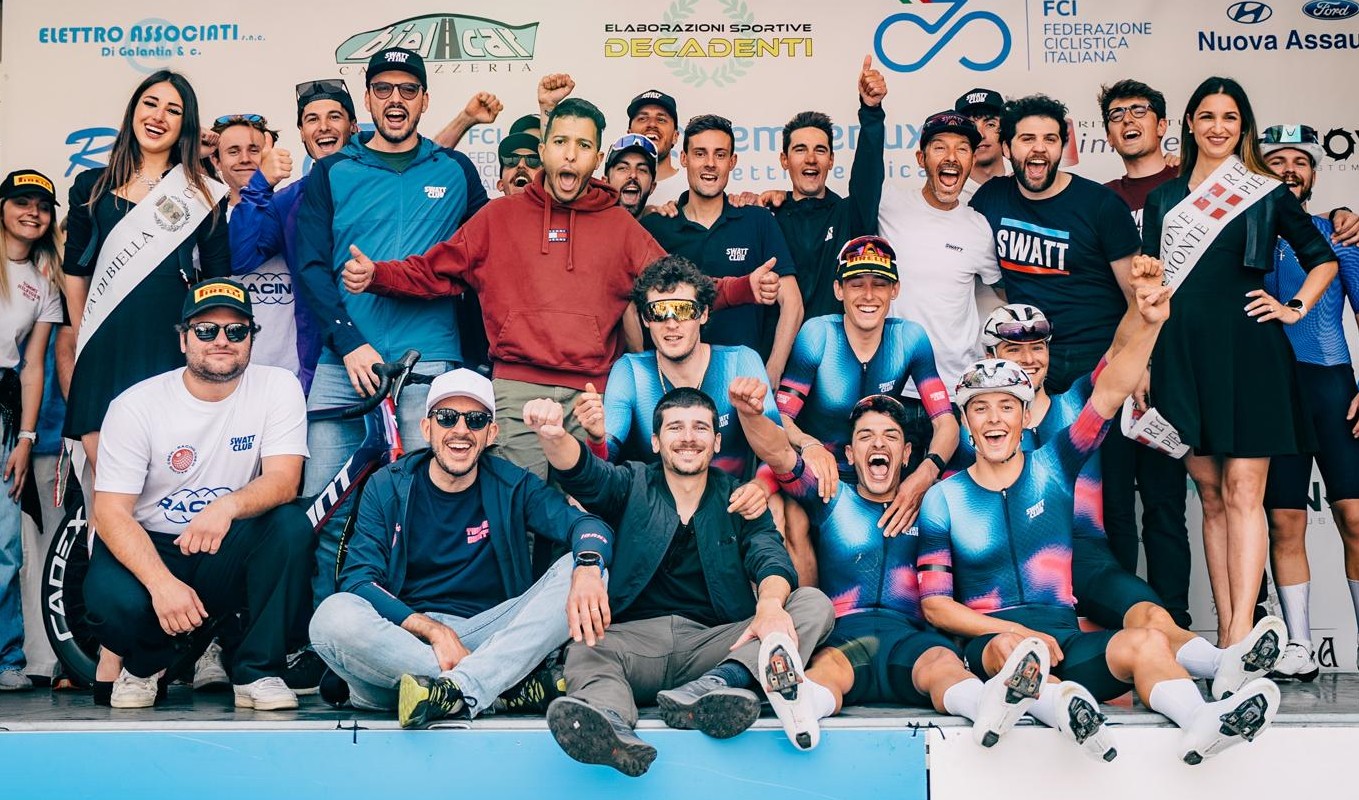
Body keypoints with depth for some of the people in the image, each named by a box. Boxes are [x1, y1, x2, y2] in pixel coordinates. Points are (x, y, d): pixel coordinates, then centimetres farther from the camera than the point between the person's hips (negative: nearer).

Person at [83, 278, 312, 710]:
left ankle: (258, 672, -14)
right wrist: (163, 584, -33)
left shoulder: (278, 387, -7)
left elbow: (284, 479, -17)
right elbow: (110, 513, -16)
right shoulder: (136, 405, -11)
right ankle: (146, 662, 7)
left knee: (291, 523, -29)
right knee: (113, 603, -33)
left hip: (227, 559, 1)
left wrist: (228, 506, -41)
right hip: (149, 548, -1)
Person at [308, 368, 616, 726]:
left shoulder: (512, 486, 6)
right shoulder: (387, 487, 5)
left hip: (488, 633, 1)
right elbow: (359, 578, -5)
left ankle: (452, 692, -36)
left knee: (575, 570, -20)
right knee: (333, 618, -31)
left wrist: (587, 569, -35)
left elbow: (587, 524, -9)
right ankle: (517, 689, -32)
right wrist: (433, 630, -21)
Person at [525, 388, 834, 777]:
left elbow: (769, 556, -1)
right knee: (584, 651, -32)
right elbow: (581, 471, -4)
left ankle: (709, 687, -44)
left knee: (814, 603, -20)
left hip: (717, 643, 1)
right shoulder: (633, 486, 16)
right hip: (636, 638, -1)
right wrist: (554, 436, -30)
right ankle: (610, 723, -65)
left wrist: (770, 603, -26)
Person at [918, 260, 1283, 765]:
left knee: (1147, 643, -27)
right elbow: (935, 603, 1)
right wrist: (1015, 631, -12)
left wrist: (1148, 325, -15)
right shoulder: (943, 499, 6)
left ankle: (1200, 724, -52)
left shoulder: (1053, 468, 12)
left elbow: (1109, 395, 0)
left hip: (1064, 639, 2)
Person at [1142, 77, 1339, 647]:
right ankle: (1225, 631, 9)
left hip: (1246, 348, -3)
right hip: (1184, 354, 3)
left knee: (1242, 492, -8)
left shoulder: (1266, 194, 8)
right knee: (1211, 495, 5)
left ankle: (1240, 635, -13)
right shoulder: (1164, 199, 15)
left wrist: (1296, 308, 1)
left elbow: (1323, 260, 16)